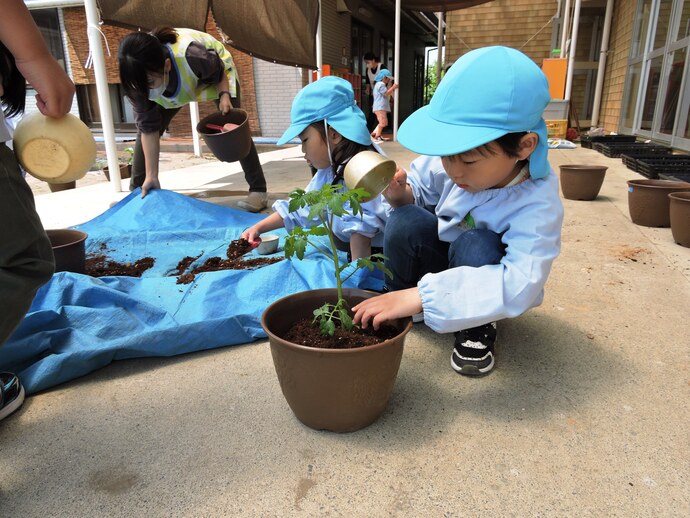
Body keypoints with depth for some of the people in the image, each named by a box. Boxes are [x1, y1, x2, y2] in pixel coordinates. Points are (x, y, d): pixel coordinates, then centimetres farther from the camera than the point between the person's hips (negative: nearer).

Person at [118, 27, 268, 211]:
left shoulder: (193, 56, -46)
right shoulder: (138, 76, -33)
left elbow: (219, 72, -21)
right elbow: (149, 126, -25)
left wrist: (224, 95, -40)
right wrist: (151, 175, -25)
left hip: (215, 69, -3)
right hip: (175, 83, 3)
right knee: (144, 128, -6)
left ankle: (258, 190, -10)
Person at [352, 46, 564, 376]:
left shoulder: (537, 204, -32)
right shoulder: (458, 156, -22)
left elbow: (520, 285, -45)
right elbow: (419, 189, -2)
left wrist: (418, 296, -54)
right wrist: (400, 194, -29)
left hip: (482, 283, -3)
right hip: (440, 257, 3)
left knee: (476, 245, -36)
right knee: (406, 221, -27)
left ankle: (477, 327, -9)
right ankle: (396, 293, -1)